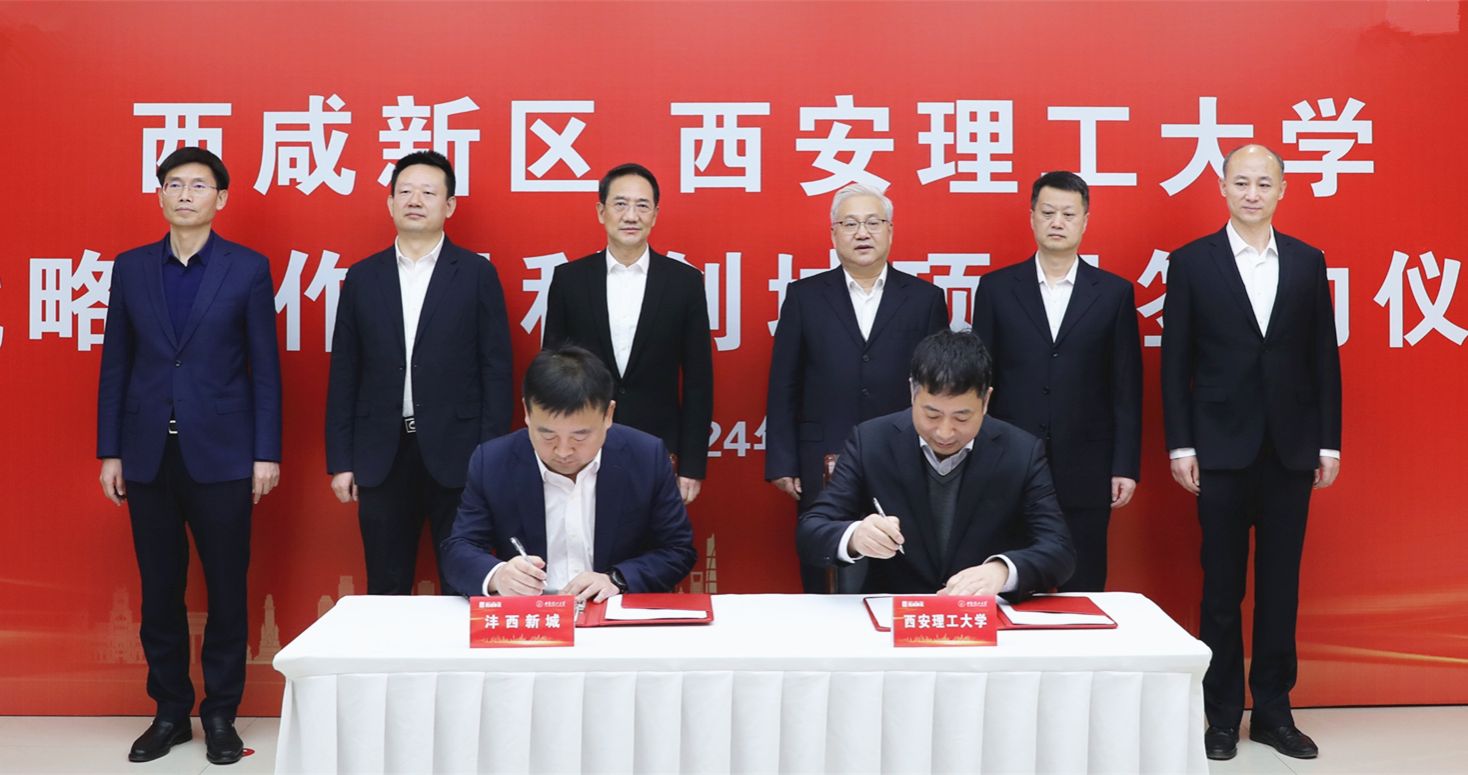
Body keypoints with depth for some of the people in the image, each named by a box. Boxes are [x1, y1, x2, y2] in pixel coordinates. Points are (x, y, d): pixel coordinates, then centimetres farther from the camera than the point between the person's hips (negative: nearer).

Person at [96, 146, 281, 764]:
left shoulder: (248, 268, 0)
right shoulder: (131, 267, 8)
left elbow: (266, 366, -1)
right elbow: (116, 363, 9)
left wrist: (266, 453, -6)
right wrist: (109, 451, 5)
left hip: (221, 454, -2)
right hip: (149, 454, 3)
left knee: (226, 589, 4)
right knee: (159, 591, 9)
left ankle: (221, 714, 17)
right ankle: (170, 712, 22)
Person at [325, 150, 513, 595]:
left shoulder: (476, 274, 1)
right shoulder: (362, 277, 8)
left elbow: (496, 370, -1)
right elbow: (343, 375, 9)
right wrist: (340, 461, 5)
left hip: (455, 454, -2)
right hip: (382, 456, 2)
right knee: (386, 591, 10)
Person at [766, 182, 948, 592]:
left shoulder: (925, 298, 7)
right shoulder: (805, 296, 6)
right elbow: (783, 387, 5)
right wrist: (782, 464, 0)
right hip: (823, 470, 0)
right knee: (825, 591, 5)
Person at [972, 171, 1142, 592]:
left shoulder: (1114, 293, 4)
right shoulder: (996, 288, 4)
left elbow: (1126, 388, 3)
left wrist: (1126, 466, -2)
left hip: (1085, 471, 0)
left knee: (1083, 589, 7)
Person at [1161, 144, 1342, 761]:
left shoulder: (1308, 263, 7)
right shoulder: (1192, 262, 0)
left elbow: (1324, 357, 7)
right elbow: (1174, 360, -1)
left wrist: (1329, 442, 4)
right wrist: (1180, 445, -6)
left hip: (1291, 449, 2)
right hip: (1222, 449, -2)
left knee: (1280, 585, 9)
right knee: (1222, 587, 5)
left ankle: (1273, 710, 19)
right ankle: (1222, 715, 15)